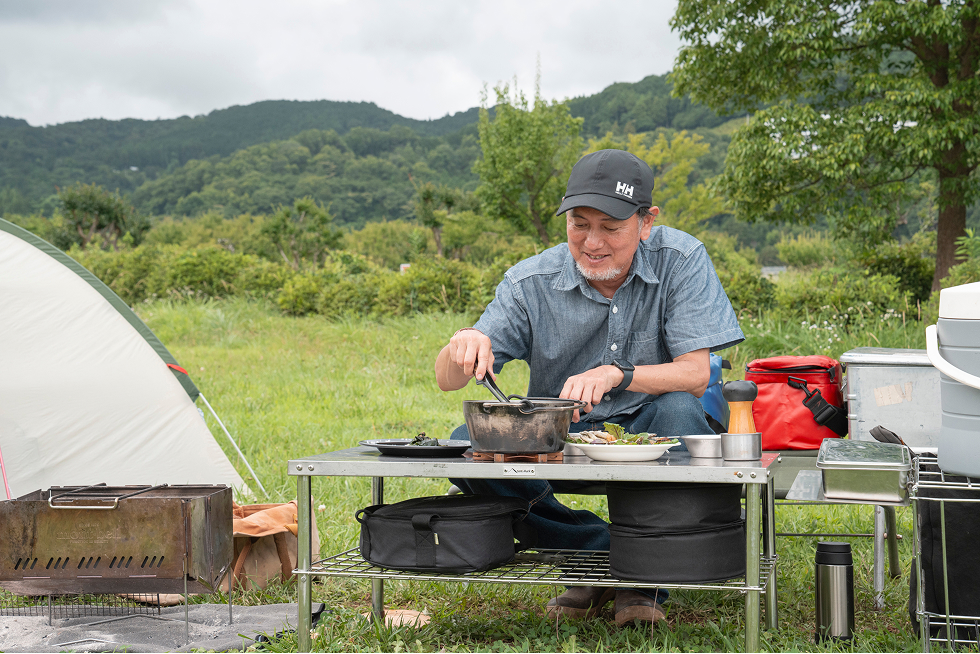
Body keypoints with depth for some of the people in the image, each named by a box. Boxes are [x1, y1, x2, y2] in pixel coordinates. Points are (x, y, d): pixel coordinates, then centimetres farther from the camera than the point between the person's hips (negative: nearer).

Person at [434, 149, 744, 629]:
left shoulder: (680, 260, -13)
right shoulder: (531, 283, -10)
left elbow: (695, 374, -18)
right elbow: (447, 381, -9)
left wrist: (617, 373, -36)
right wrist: (463, 346, -34)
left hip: (644, 433, -1)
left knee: (678, 409, -35)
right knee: (469, 444, -24)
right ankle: (598, 553, -10)